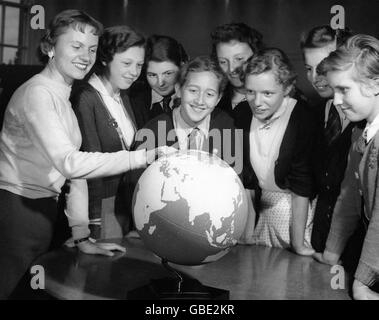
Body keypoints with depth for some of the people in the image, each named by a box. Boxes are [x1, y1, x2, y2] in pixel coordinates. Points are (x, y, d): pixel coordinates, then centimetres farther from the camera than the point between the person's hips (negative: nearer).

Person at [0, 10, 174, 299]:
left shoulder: (65, 97, 13)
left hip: (43, 208, 8)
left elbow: (75, 172, 8)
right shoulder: (37, 93, -15)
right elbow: (71, 164, -28)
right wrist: (145, 156, -28)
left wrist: (82, 237, 4)